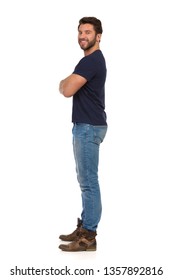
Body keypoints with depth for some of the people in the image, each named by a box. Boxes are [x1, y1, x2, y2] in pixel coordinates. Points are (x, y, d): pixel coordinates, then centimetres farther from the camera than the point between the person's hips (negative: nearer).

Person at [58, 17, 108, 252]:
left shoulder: (91, 60, -17)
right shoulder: (93, 59, 18)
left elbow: (66, 90, -23)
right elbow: (76, 88, 23)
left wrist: (64, 82, -2)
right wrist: (69, 82, 3)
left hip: (89, 127, -11)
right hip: (86, 126, 11)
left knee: (89, 182, -7)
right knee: (86, 181, 15)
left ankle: (88, 237, -1)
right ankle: (85, 227, 24)